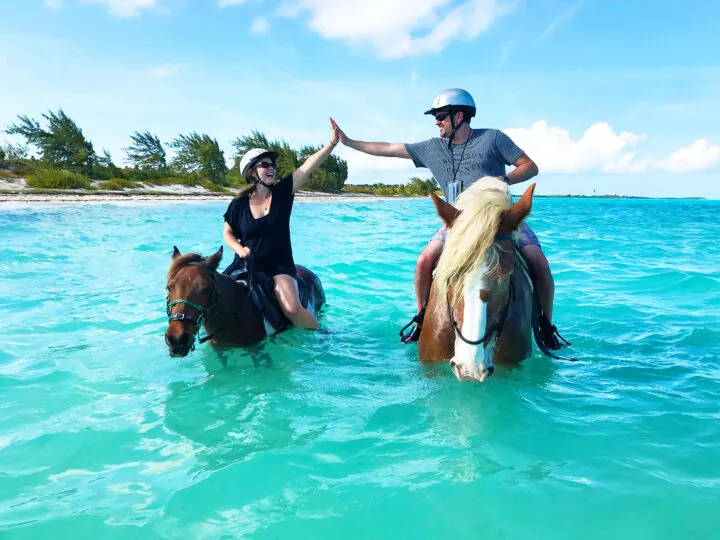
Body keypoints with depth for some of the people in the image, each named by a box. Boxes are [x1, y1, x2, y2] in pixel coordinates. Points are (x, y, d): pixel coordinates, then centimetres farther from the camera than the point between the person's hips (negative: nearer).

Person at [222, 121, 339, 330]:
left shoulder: (282, 193, -3)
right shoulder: (239, 204, -1)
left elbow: (308, 166, -13)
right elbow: (227, 232, 12)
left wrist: (333, 142, -22)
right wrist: (239, 249, -8)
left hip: (279, 266, -2)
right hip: (246, 264, 2)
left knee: (292, 308, -25)